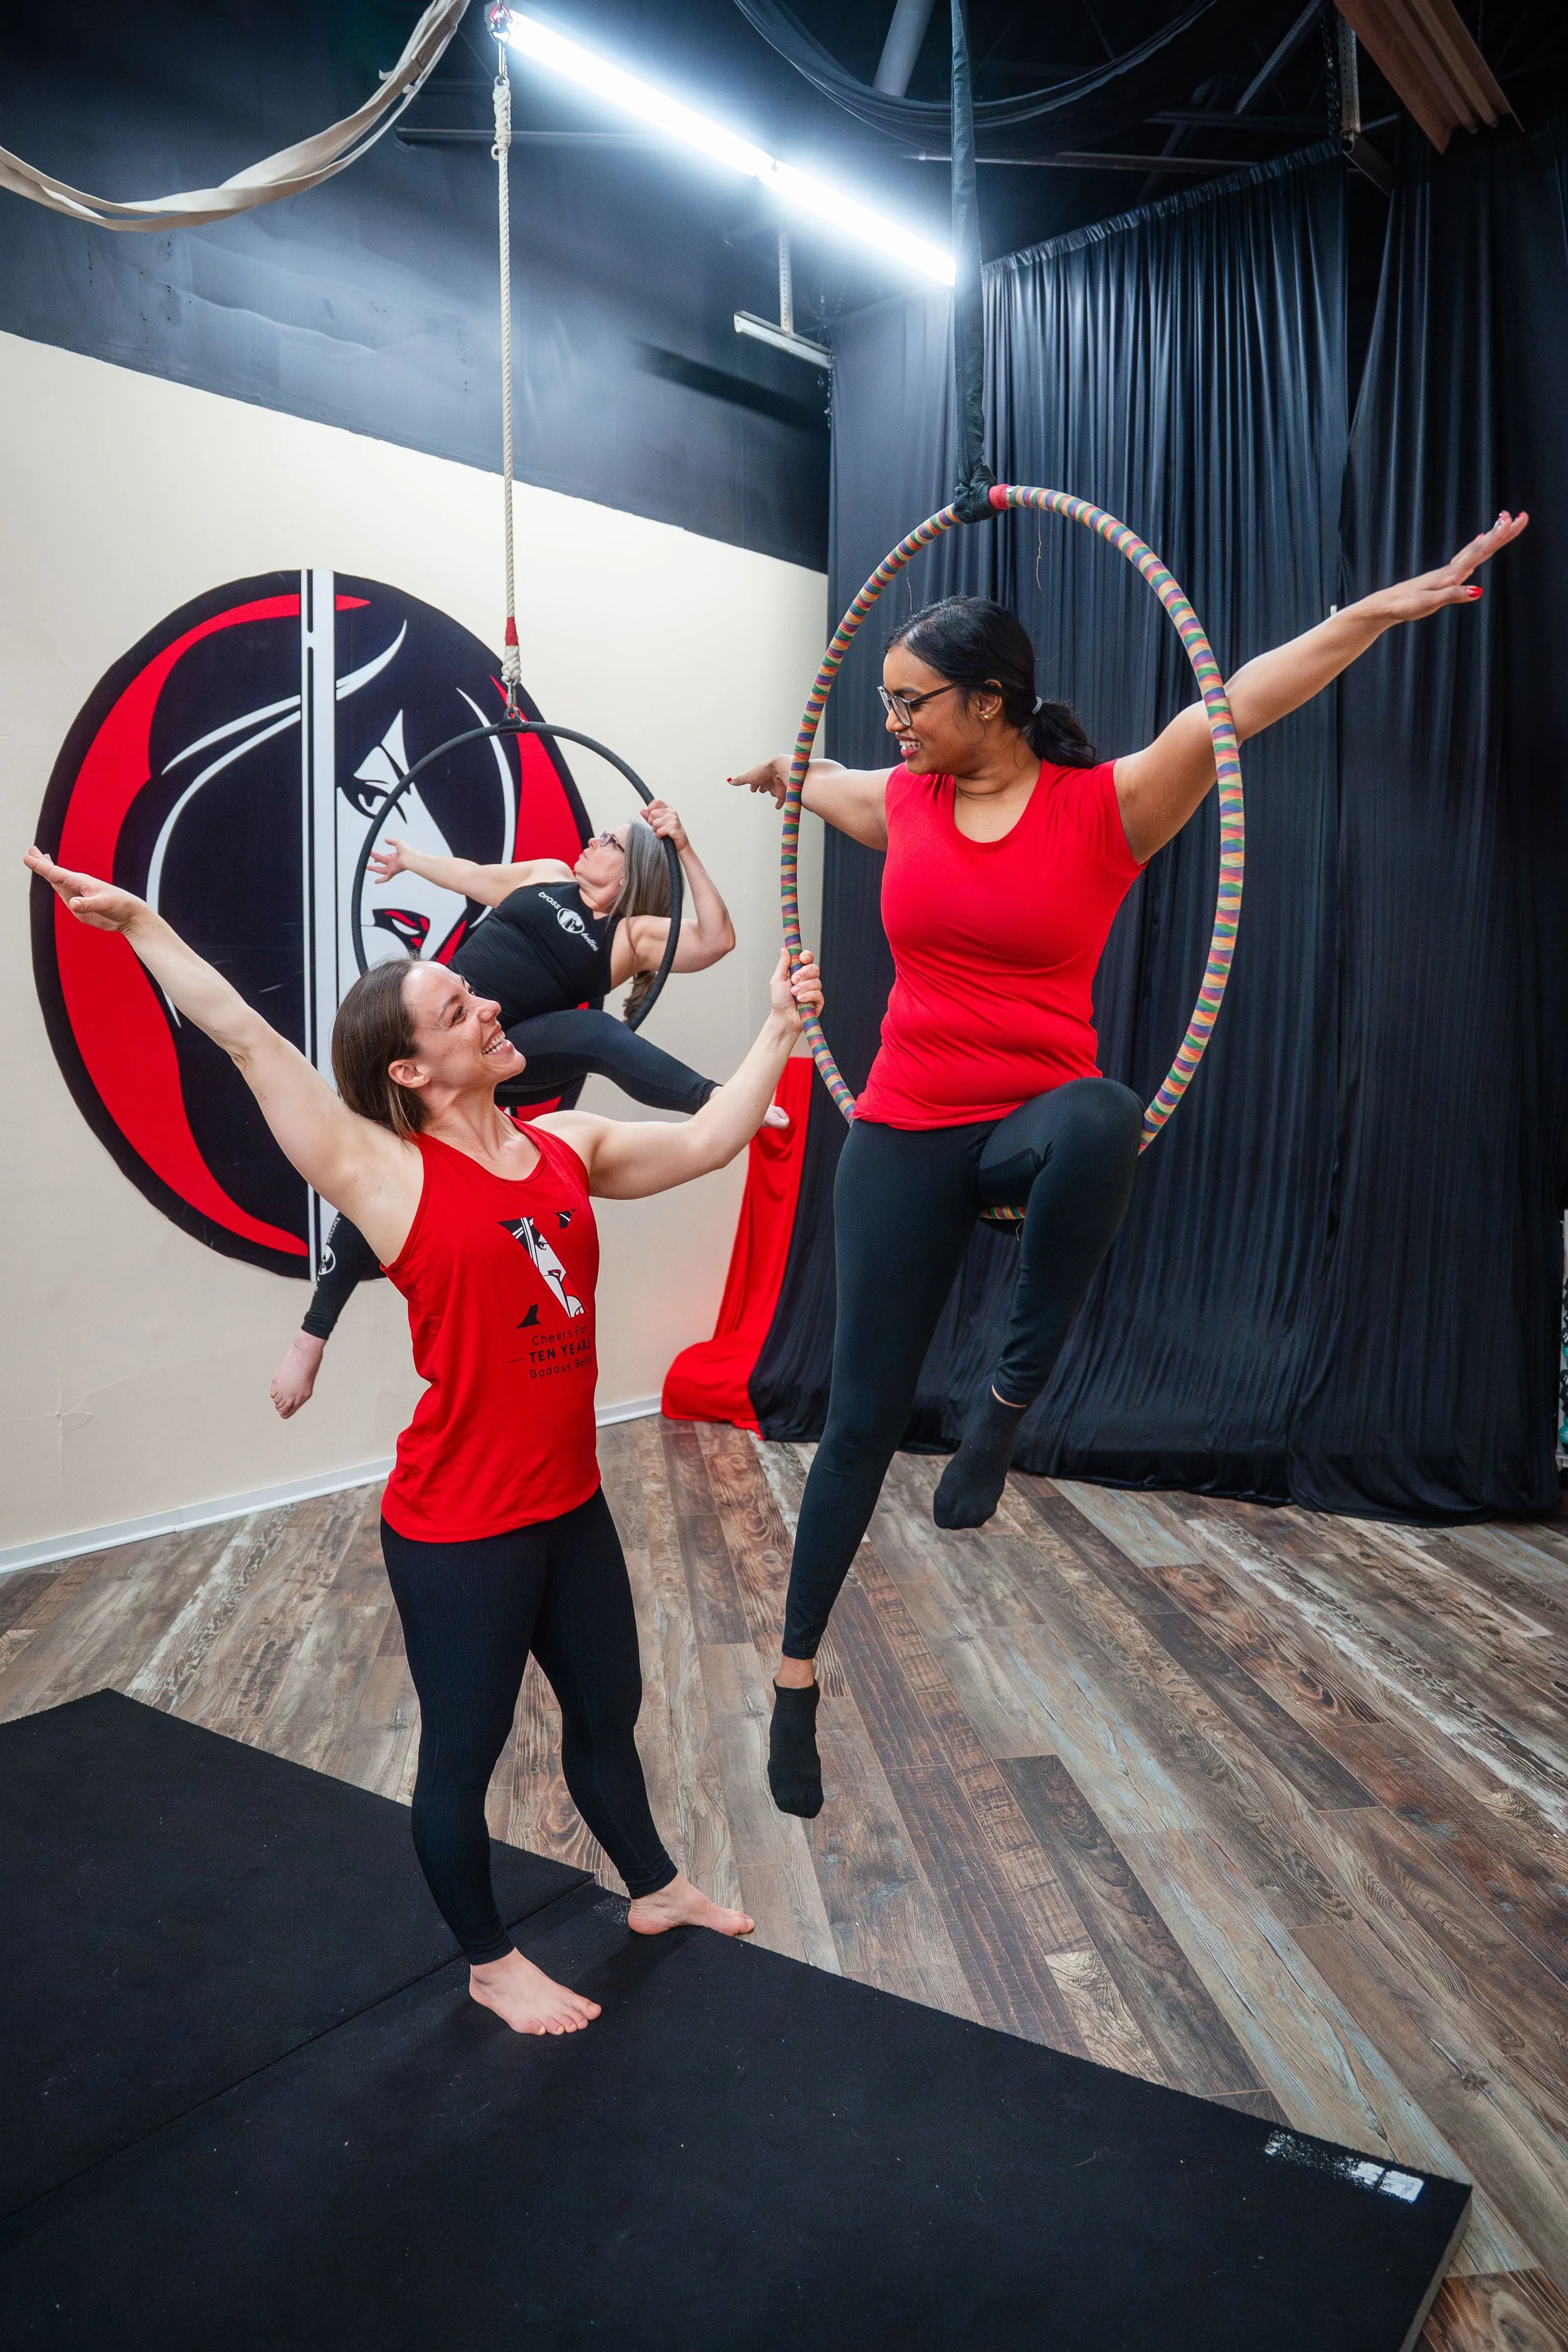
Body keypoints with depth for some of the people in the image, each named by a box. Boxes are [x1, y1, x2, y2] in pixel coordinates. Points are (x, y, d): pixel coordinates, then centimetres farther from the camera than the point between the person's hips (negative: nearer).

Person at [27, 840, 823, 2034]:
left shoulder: (565, 1146, 1)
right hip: (460, 1530, -6)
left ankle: (656, 1889, 50)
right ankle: (490, 1961, 39)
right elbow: (247, 1037, -19)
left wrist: (781, 1027, 8)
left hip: (572, 1504, 6)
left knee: (609, 1710, 25)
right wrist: (141, 923, -15)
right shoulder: (389, 1173, -17)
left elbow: (710, 1137, 8)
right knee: (464, 1751, 14)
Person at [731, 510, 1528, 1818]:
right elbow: (819, 779, 30)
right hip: (904, 1140, 3)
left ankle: (1013, 1392, -20)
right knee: (864, 1414, 4)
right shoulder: (901, 805, 7)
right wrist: (778, 775, 50)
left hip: (1034, 1119, -3)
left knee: (1100, 1119, -43)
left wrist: (1383, 608, -21)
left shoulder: (1108, 806, -4)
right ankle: (798, 1675, 22)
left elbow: (1241, 702, -12)